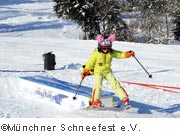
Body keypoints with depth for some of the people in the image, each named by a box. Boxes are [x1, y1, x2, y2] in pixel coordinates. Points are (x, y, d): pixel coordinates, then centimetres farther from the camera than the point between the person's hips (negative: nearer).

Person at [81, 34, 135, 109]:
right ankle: (95, 101, -21)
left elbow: (120, 54, -1)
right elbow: (90, 63, -12)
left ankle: (124, 99, -3)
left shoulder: (111, 52, -6)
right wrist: (85, 72, -17)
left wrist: (128, 54, -17)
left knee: (115, 84, -6)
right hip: (98, 72, -3)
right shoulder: (95, 53, -16)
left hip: (108, 71, 3)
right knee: (98, 84, -24)